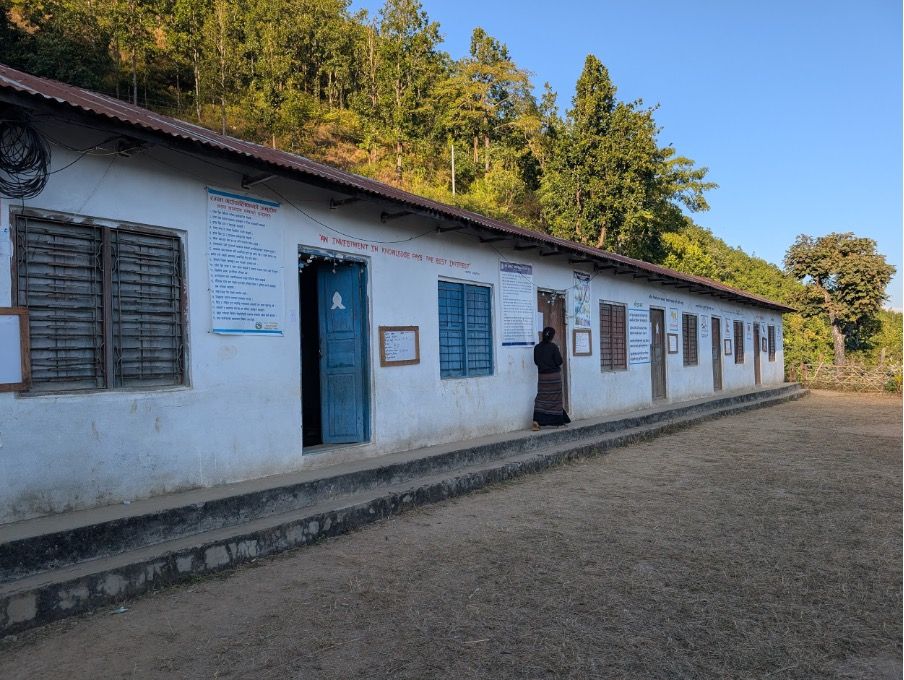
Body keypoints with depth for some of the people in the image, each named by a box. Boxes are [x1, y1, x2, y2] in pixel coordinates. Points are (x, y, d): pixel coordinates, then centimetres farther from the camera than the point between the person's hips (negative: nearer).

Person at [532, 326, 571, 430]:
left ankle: (536, 421, -12)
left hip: (542, 375, 3)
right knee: (555, 398, 8)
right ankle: (559, 420, 18)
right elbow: (559, 361, -12)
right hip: (554, 375, -3)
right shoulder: (553, 347, -13)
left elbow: (536, 361, 6)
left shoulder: (537, 347, 0)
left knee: (541, 398, 3)